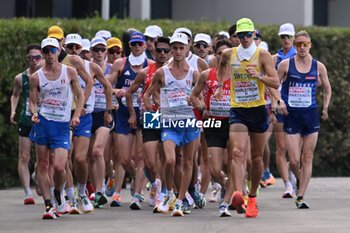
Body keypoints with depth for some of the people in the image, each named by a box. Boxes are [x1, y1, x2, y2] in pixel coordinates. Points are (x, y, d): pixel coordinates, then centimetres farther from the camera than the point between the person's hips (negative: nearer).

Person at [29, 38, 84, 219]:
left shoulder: (70, 72, 4)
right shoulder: (36, 77, 5)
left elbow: (80, 95, 11)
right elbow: (32, 101, 10)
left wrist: (76, 115, -4)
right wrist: (34, 114, -12)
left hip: (62, 124, -1)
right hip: (42, 122, 1)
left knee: (59, 166, -12)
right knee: (42, 165, -1)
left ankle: (58, 193, 19)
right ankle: (48, 206, 5)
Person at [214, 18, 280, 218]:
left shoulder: (263, 55, -3)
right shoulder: (229, 54, 6)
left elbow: (276, 83, -9)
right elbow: (222, 65, 31)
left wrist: (259, 75, -24)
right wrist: (220, 85, 21)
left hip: (258, 110, 0)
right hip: (237, 110, 0)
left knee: (257, 157, 8)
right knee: (238, 152, -20)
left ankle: (252, 197, 27)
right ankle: (238, 195, -37)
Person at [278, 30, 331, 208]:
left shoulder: (318, 67, 4)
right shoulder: (286, 65, -1)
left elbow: (327, 89, 18)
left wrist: (325, 108, 9)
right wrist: (279, 102, -9)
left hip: (311, 115, 2)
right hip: (291, 116, -2)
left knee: (307, 159, -1)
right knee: (294, 161, -6)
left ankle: (300, 197, 3)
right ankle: (299, 181, 27)